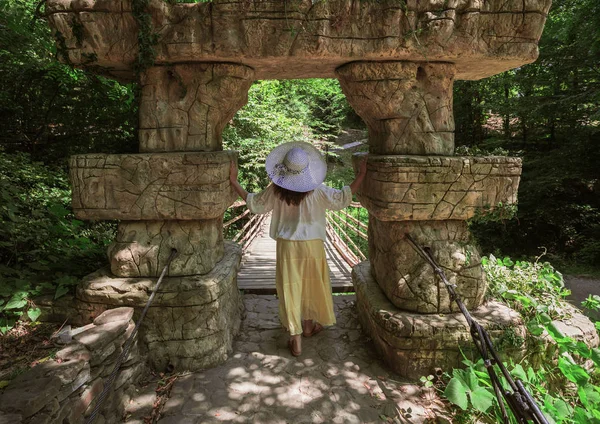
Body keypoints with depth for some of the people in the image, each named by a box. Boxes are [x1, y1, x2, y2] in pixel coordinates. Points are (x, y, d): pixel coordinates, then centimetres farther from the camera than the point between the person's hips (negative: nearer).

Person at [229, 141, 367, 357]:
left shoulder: (275, 191, -11)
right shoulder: (317, 191, -13)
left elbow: (254, 203, 2)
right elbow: (343, 198, -7)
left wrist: (234, 181, 10)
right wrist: (361, 175, 1)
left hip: (287, 246, 0)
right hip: (312, 244, 0)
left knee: (290, 289, 8)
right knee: (312, 284, 20)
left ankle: (295, 339, 11)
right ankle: (309, 325, 38)